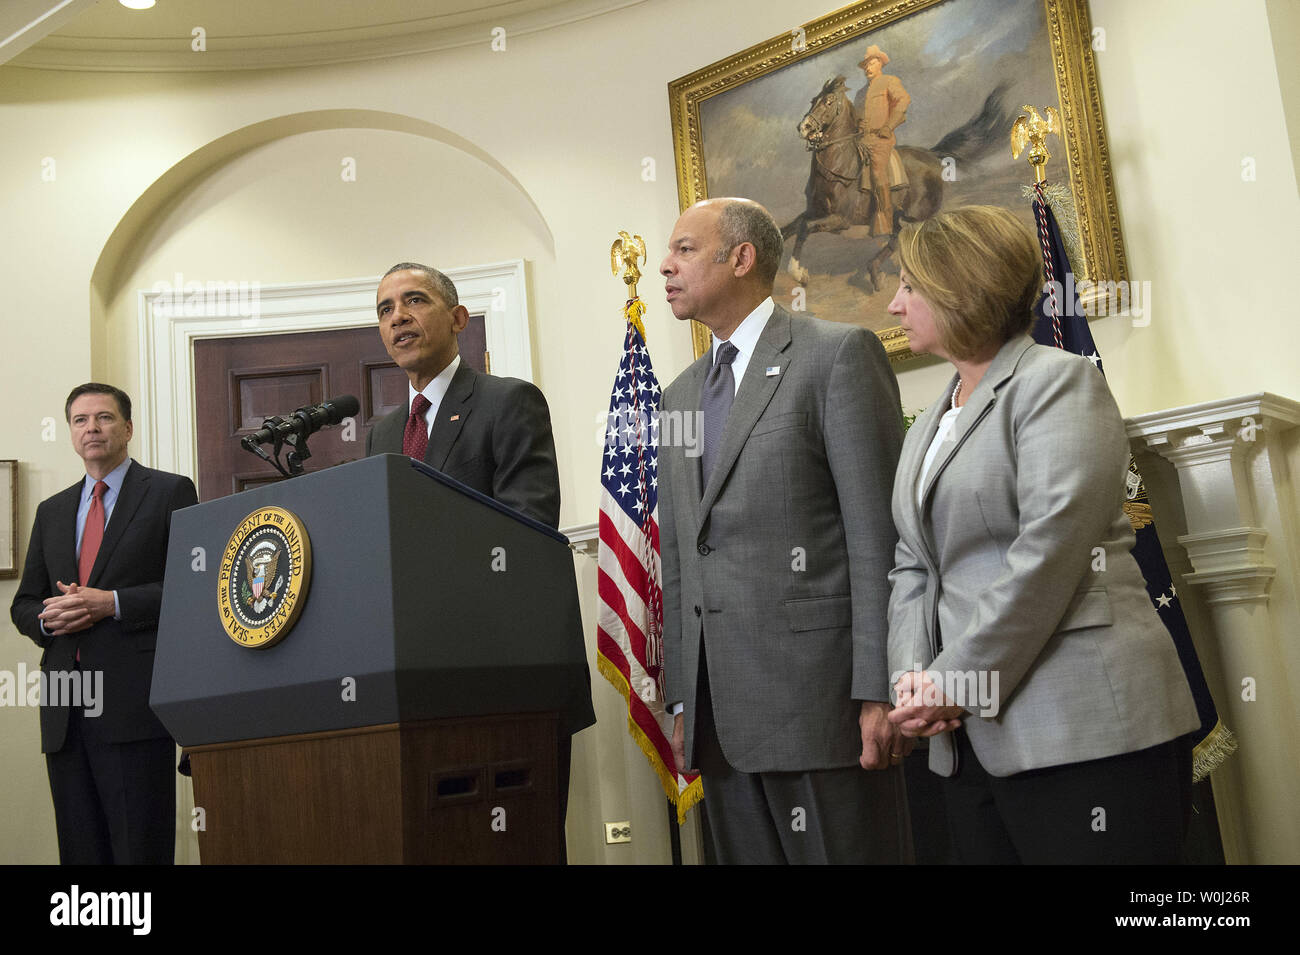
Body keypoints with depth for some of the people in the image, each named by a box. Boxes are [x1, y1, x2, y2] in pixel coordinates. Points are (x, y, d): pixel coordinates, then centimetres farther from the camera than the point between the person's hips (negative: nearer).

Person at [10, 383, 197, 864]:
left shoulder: (170, 492, 4)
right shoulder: (52, 511, 21)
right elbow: (23, 603, 21)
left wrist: (111, 604, -14)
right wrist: (49, 616, -3)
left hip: (134, 703, -5)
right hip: (65, 711, 5)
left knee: (141, 848, -4)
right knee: (81, 851, 8)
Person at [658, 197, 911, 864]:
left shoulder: (838, 354, -3)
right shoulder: (680, 396, 18)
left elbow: (879, 533, -9)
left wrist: (880, 691, -14)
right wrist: (681, 700, 14)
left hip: (819, 693, -6)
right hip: (719, 714, 6)